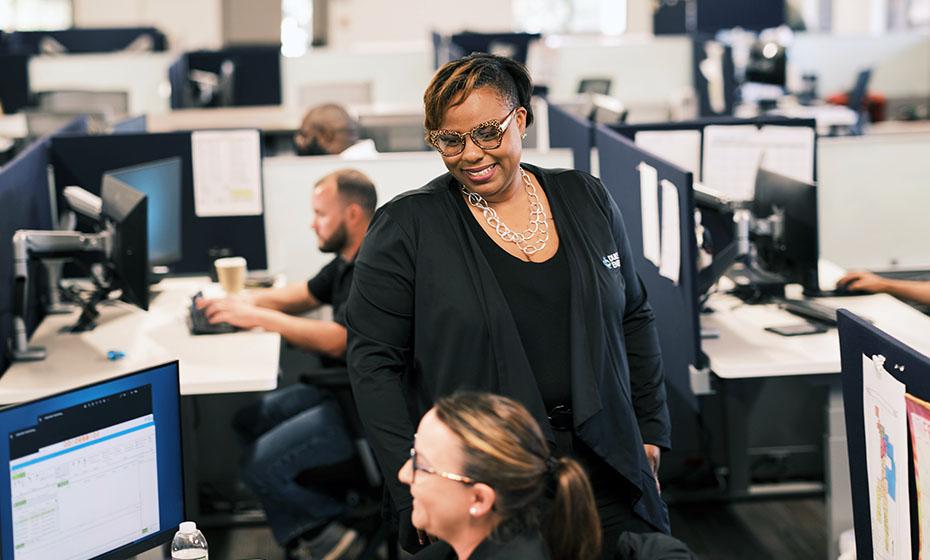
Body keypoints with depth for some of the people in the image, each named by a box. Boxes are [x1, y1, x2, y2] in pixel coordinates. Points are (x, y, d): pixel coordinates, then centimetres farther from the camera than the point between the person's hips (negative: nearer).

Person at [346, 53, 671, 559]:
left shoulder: (585, 200, 6)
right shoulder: (406, 228, -6)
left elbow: (634, 319, 14)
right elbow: (373, 363, -6)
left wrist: (649, 436, 9)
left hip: (605, 472, 4)